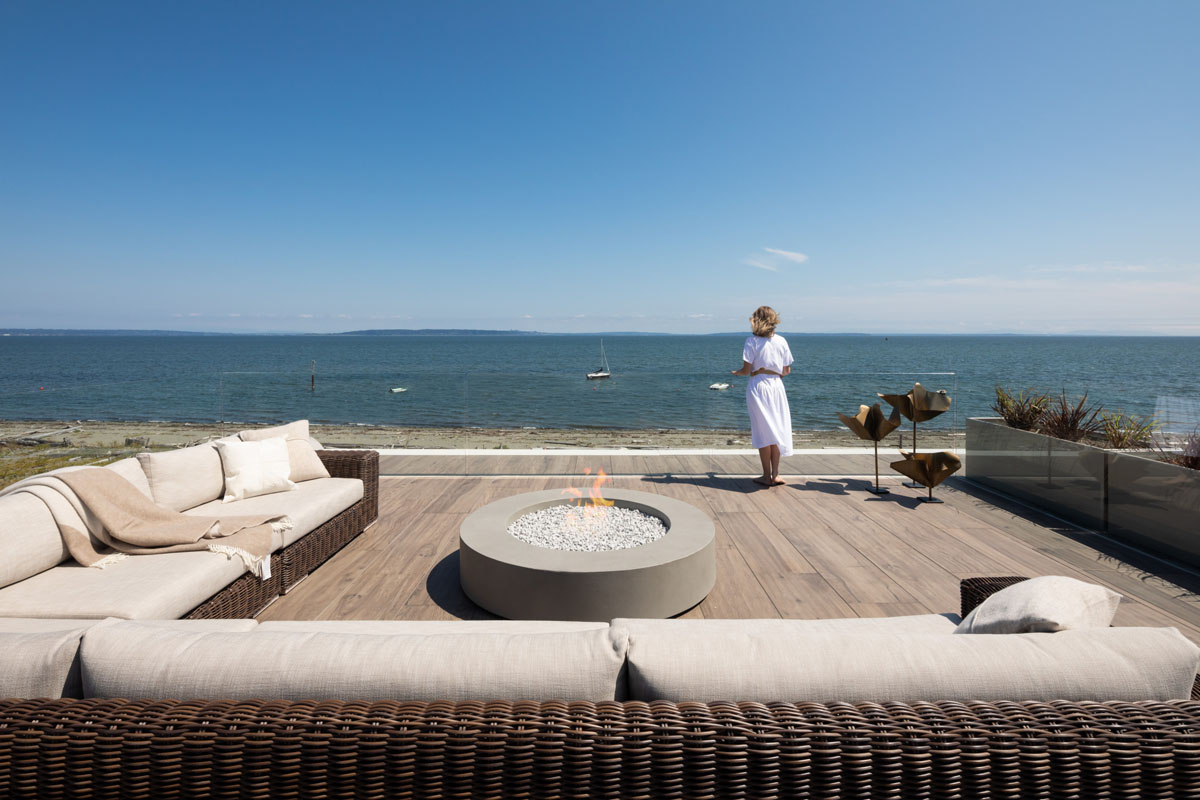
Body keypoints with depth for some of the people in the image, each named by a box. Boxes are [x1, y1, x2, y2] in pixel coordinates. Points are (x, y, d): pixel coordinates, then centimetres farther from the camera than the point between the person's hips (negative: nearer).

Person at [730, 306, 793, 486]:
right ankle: (775, 475, 12)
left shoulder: (752, 341, -7)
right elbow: (787, 370, 7)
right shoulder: (782, 341, 4)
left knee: (763, 432, 2)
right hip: (777, 386, 3)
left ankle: (767, 476, 7)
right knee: (777, 430, 10)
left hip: (758, 388, -3)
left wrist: (736, 372, 12)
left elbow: (746, 369, -10)